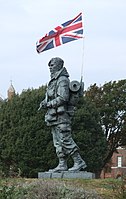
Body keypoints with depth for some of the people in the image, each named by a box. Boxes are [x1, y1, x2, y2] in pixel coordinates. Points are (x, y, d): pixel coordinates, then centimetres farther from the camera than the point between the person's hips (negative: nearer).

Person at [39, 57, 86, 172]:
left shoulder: (62, 80, -11)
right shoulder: (54, 80, 19)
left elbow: (63, 98, -20)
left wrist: (48, 104, -14)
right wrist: (44, 102, 5)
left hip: (61, 116, -10)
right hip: (54, 116, 10)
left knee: (66, 140, -11)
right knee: (58, 142, 8)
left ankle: (79, 162, -7)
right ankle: (62, 165, 9)